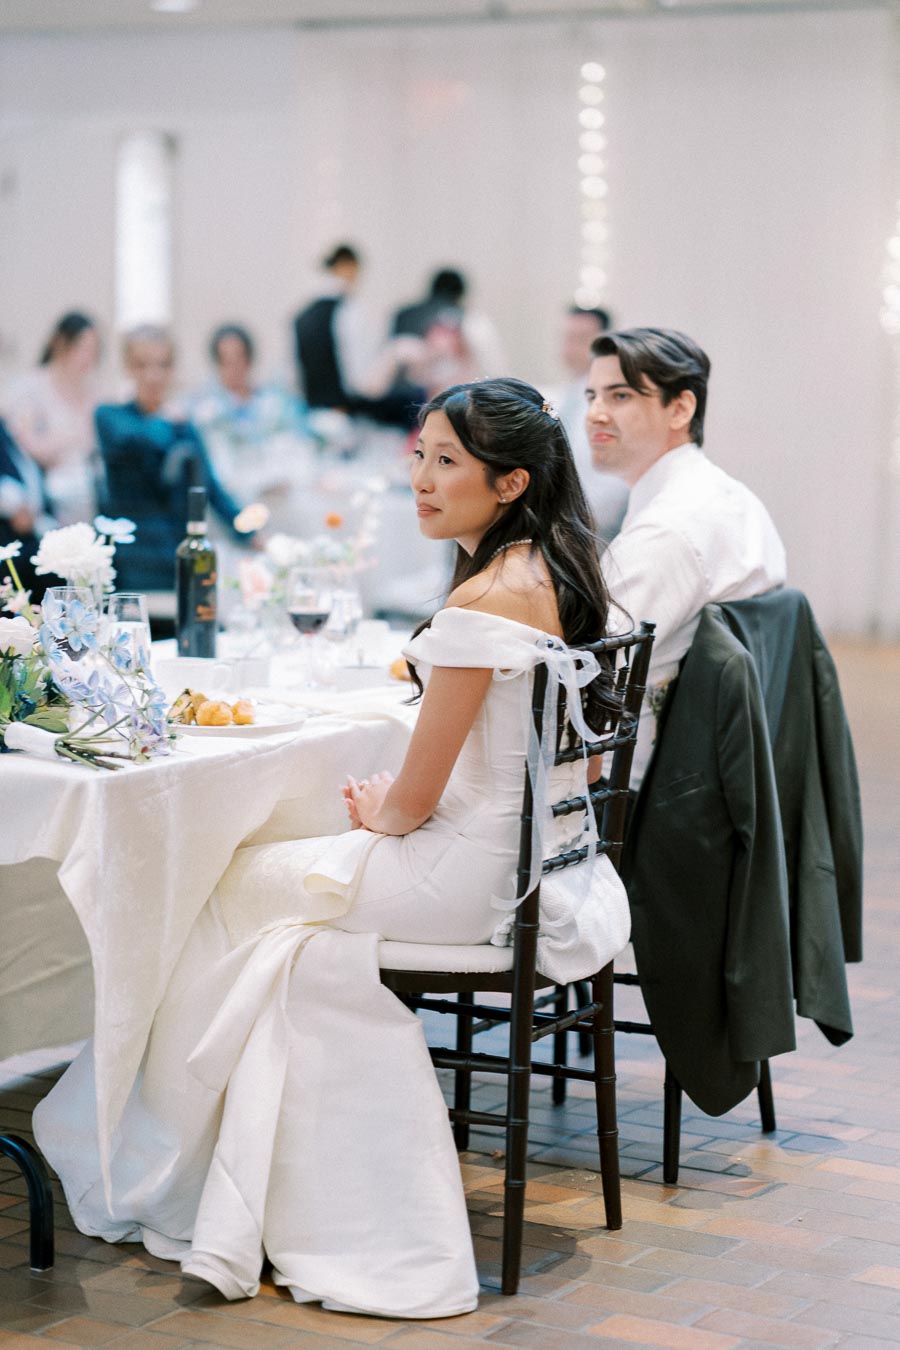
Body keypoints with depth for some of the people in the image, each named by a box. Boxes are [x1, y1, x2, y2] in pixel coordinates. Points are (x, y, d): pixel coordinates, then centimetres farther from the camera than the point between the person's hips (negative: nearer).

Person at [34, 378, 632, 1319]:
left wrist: (376, 813, 4)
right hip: (533, 850, 9)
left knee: (234, 893, 5)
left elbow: (416, 799, -18)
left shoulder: (485, 603, -22)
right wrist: (390, 800, 12)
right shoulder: (553, 573, 7)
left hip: (476, 872, -9)